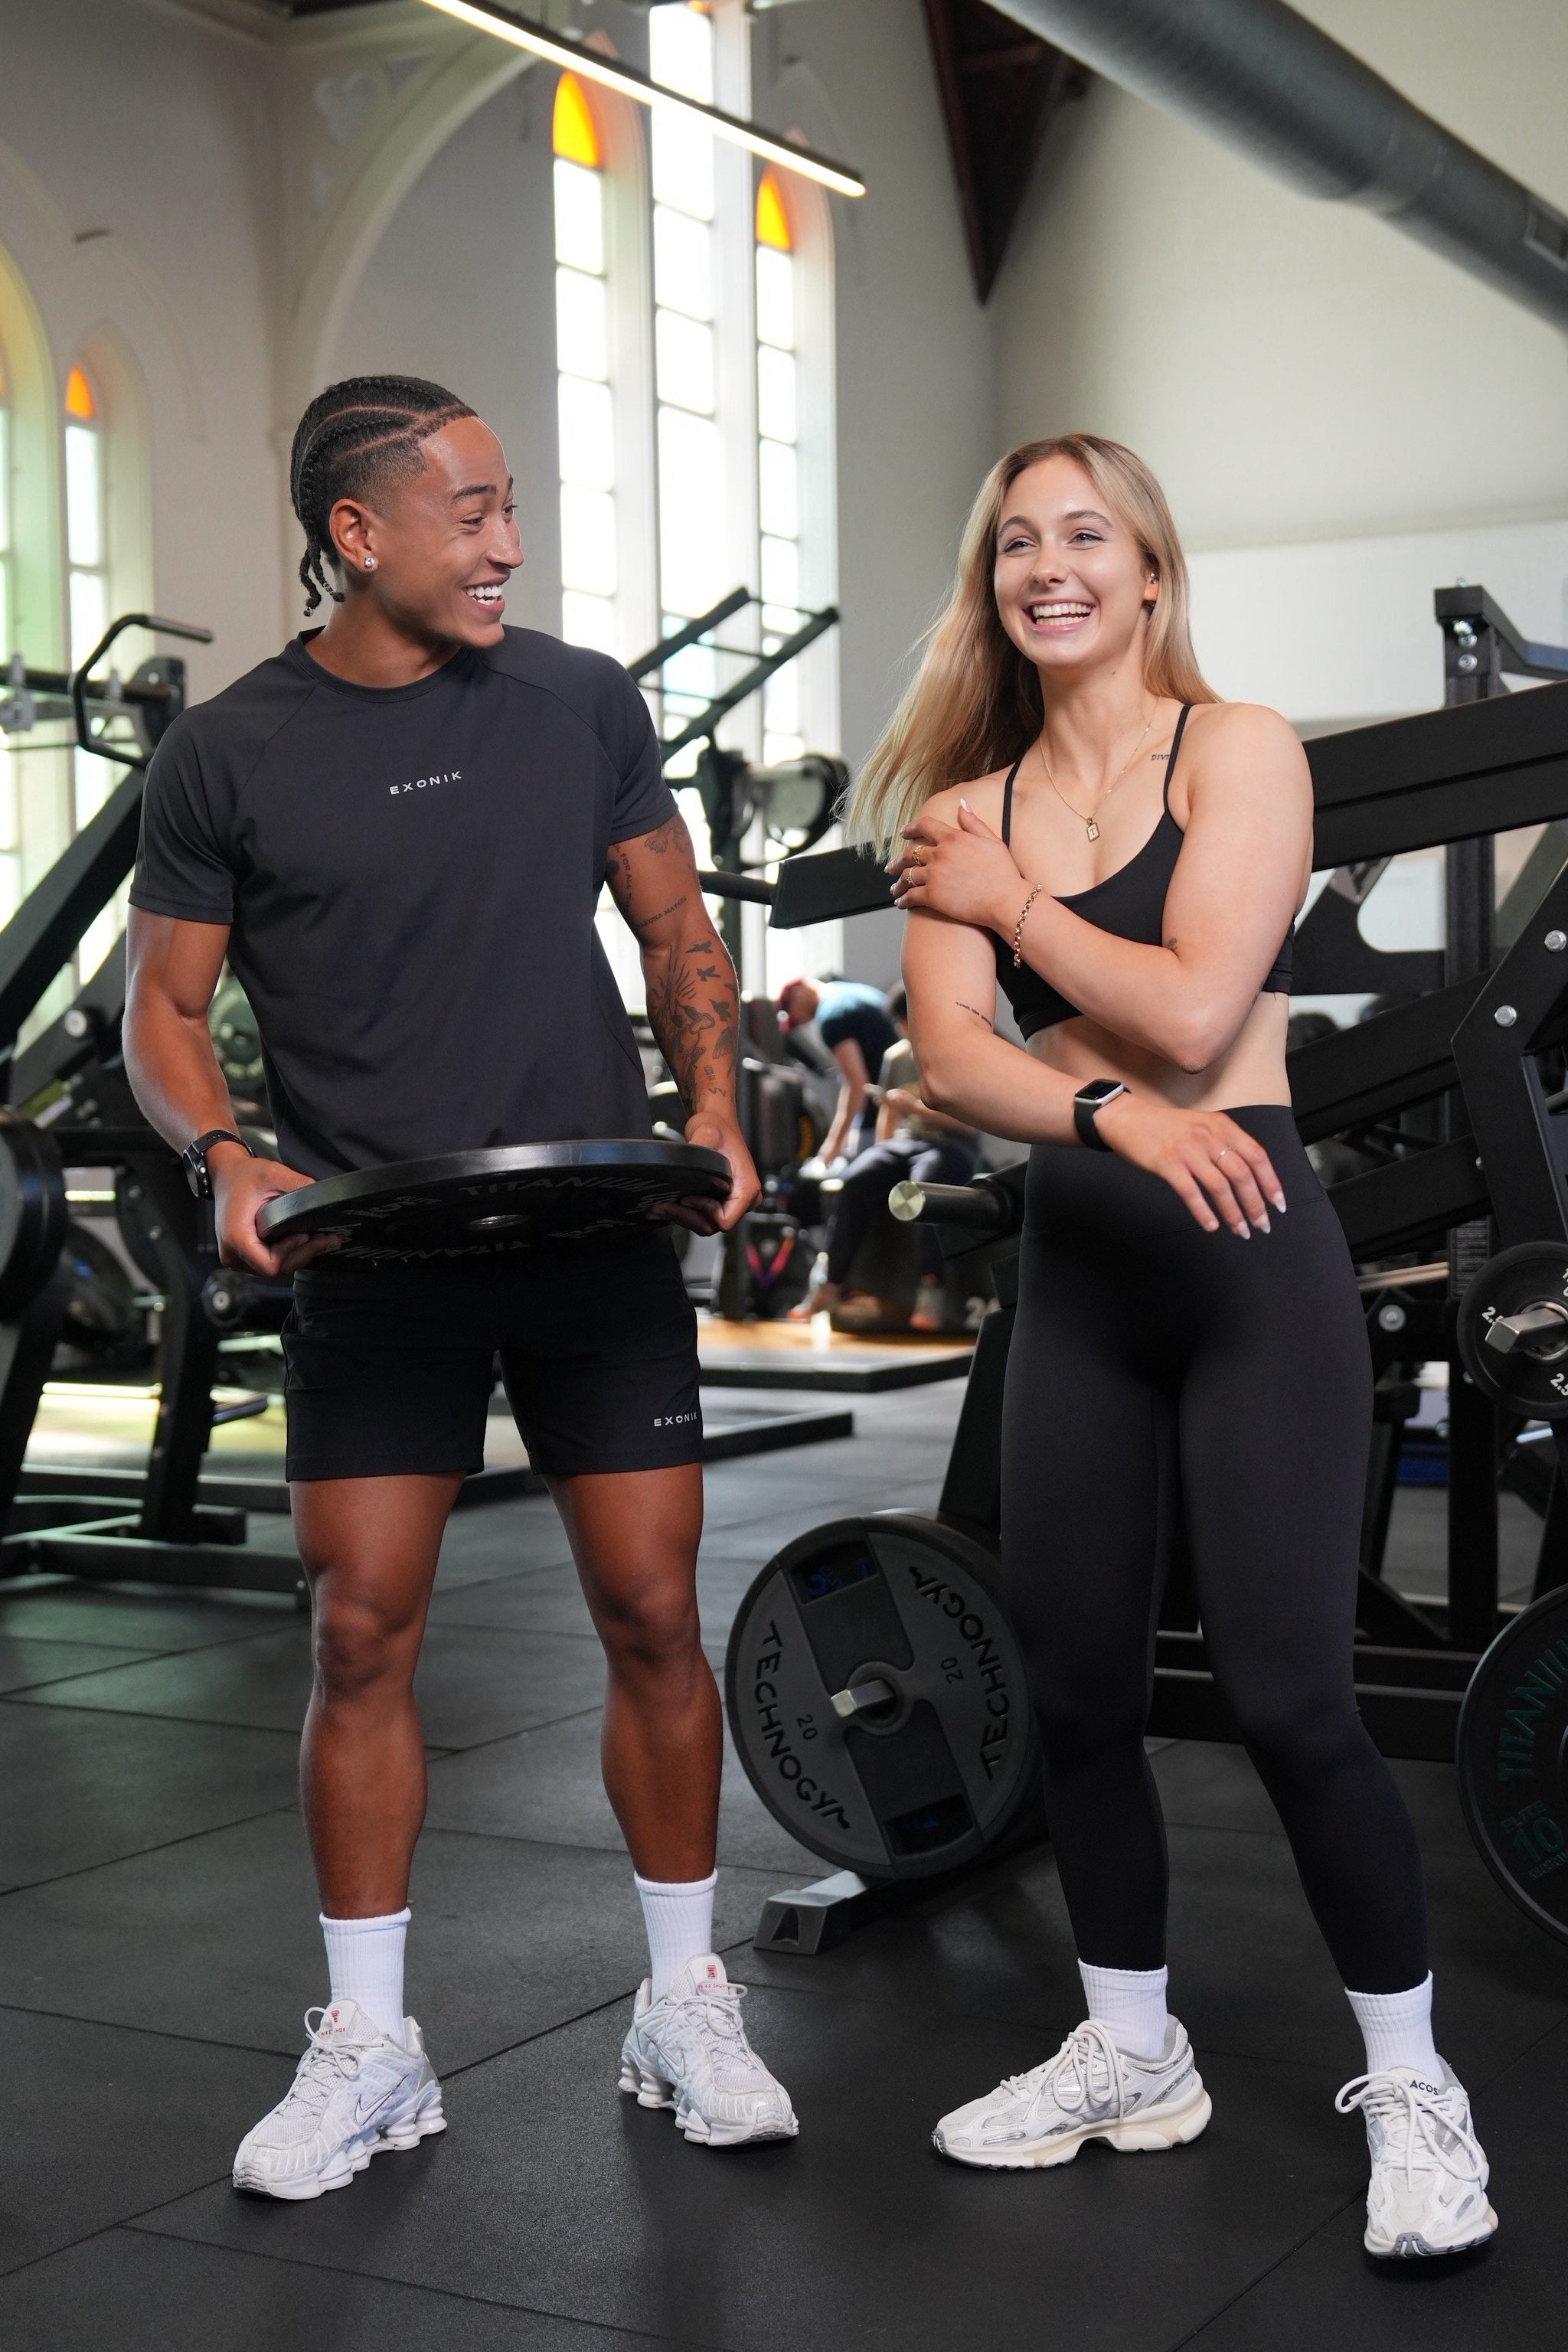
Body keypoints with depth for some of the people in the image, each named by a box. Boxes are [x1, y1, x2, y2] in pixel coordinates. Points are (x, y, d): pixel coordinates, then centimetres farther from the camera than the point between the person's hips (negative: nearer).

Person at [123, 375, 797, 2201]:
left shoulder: (579, 702, 5)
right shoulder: (227, 756, 0)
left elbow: (676, 930, 12)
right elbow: (163, 1008, 4)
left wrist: (713, 1103, -4)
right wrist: (223, 1156, -15)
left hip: (601, 1233, 1)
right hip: (371, 1257, -1)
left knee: (653, 1615, 2)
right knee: (362, 1636, 0)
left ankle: (684, 2004, 21)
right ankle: (367, 2049, 16)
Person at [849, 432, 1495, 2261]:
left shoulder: (1236, 751, -3)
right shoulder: (966, 811, 9)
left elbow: (1193, 1011, -16)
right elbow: (952, 1056, -5)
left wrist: (1006, 897, -5)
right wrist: (1121, 1115, -23)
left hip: (1248, 1256, -5)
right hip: (1073, 1257, 5)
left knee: (1284, 1689, -8)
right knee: (1073, 1677, 10)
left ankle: (1410, 2089, 10)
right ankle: (1130, 2052, 29)